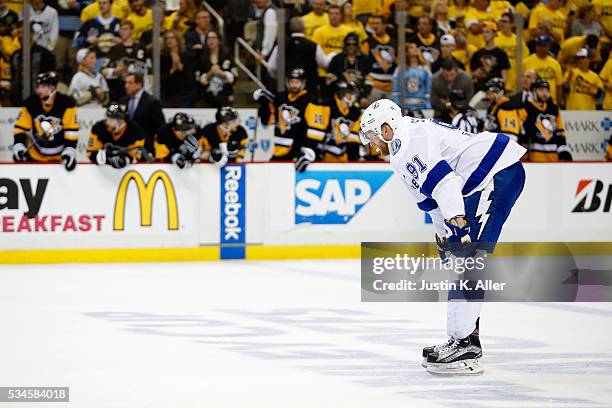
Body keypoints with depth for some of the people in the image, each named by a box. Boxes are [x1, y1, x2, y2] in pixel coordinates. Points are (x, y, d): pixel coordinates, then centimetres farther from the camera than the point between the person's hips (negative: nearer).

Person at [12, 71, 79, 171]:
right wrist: (18, 147, -17)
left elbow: (71, 131, -17)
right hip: (35, 156, 2)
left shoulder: (66, 103, -17)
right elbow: (21, 128, -4)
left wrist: (69, 152, -25)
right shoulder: (30, 104, -9)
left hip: (60, 157, -2)